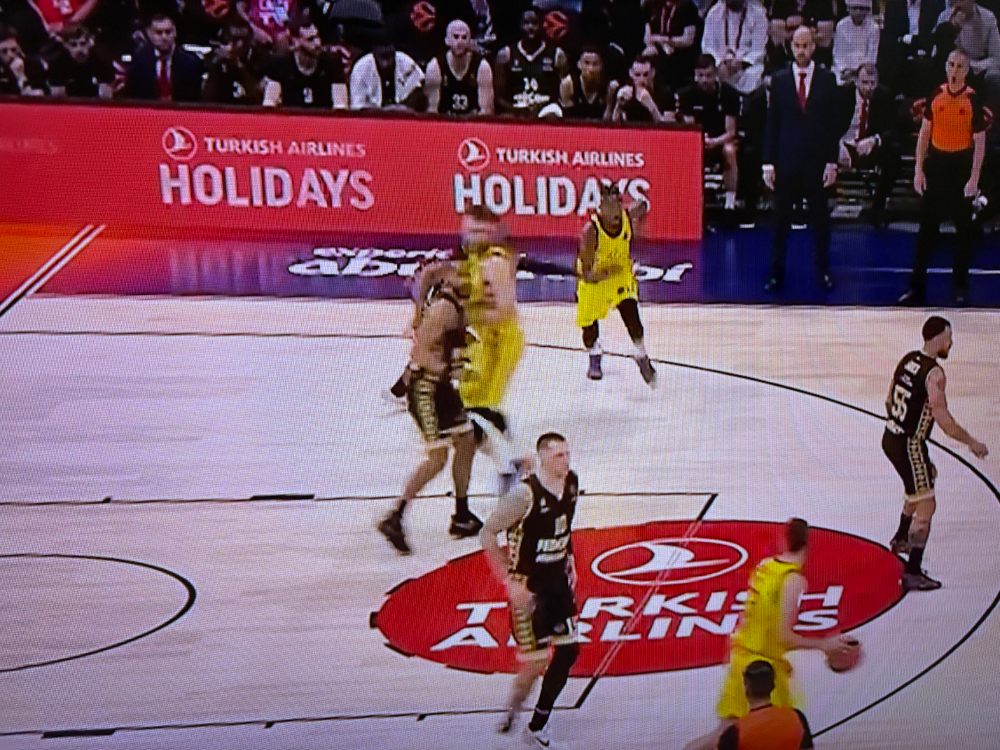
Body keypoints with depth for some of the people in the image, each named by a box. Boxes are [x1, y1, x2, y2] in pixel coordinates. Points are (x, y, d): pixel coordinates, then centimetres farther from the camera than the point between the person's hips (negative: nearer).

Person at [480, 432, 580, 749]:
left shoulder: (571, 483, 0)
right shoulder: (525, 494, -23)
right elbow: (487, 534, -17)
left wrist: (568, 559, 11)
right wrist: (509, 582, -19)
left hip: (557, 579, 7)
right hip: (527, 584, -7)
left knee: (568, 651, 6)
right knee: (536, 661, -6)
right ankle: (513, 708, 24)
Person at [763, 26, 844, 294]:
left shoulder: (827, 79, 2)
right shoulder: (780, 80, 4)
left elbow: (834, 123, 2)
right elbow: (772, 123, 3)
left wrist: (832, 161, -4)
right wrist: (768, 162, -2)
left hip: (817, 160, 0)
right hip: (786, 159, 0)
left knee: (820, 219, 7)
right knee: (781, 219, 5)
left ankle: (823, 272, 18)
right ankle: (776, 273, 14)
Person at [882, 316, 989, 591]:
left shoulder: (908, 359, 6)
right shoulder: (934, 373, -20)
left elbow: (890, 400, 16)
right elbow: (942, 418, -22)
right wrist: (972, 443, -11)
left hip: (890, 439, 9)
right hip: (909, 445, -9)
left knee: (920, 485, 33)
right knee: (926, 506, -5)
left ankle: (901, 538, 51)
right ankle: (913, 573, -7)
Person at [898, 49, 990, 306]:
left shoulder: (973, 100, -8)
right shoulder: (935, 96, 1)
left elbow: (980, 142, -6)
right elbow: (924, 133, 7)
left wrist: (974, 178, -11)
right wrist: (918, 169, 1)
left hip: (962, 165, -2)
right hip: (936, 163, 3)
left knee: (964, 227, 7)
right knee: (927, 225, 4)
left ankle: (960, 285, 19)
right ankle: (917, 286, 8)